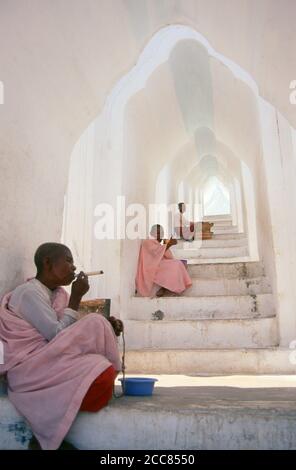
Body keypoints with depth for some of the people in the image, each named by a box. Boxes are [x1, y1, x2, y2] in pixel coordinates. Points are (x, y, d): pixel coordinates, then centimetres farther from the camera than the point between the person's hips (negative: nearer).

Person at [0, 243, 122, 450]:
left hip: (53, 360, 9)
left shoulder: (59, 294, 12)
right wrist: (76, 297, -16)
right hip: (30, 370, -9)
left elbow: (73, 335, 7)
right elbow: (58, 337, -22)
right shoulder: (29, 292, -15)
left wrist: (107, 327, -8)